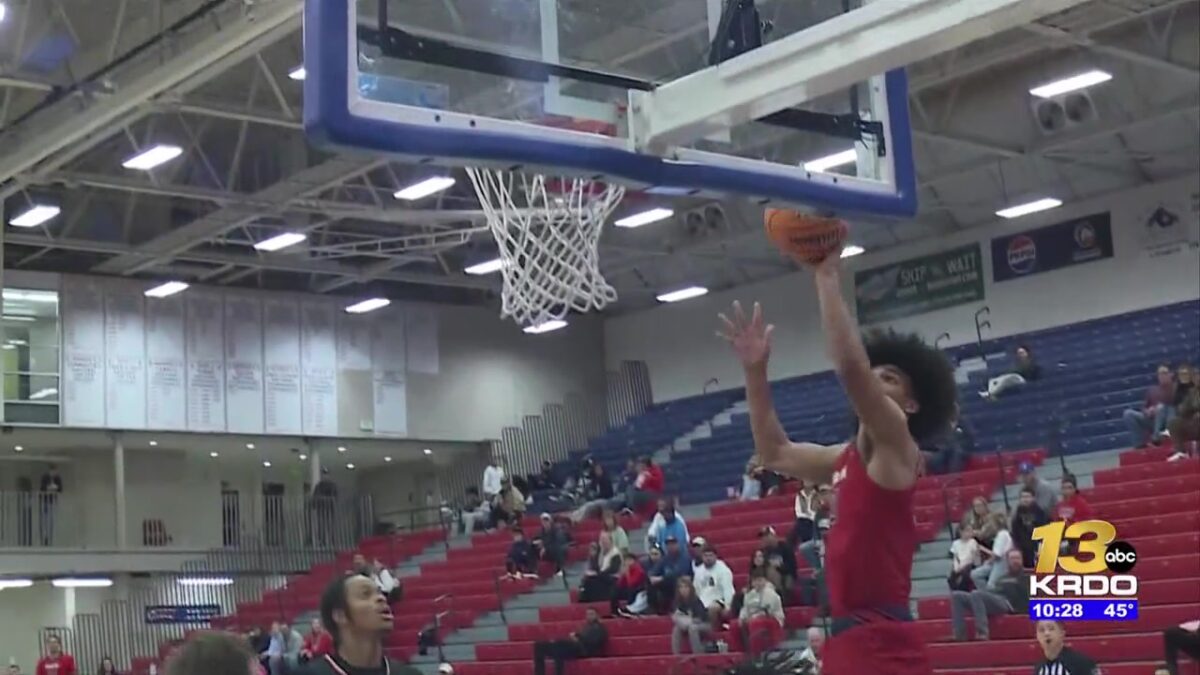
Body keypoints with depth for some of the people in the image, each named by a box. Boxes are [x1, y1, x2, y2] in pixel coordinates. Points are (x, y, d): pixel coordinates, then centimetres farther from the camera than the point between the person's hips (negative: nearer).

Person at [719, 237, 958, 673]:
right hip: (850, 638, 10)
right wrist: (756, 372, 18)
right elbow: (776, 453, 27)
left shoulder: (895, 448, -6)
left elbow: (851, 367, -22)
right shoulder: (849, 457, 19)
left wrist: (827, 276, -16)